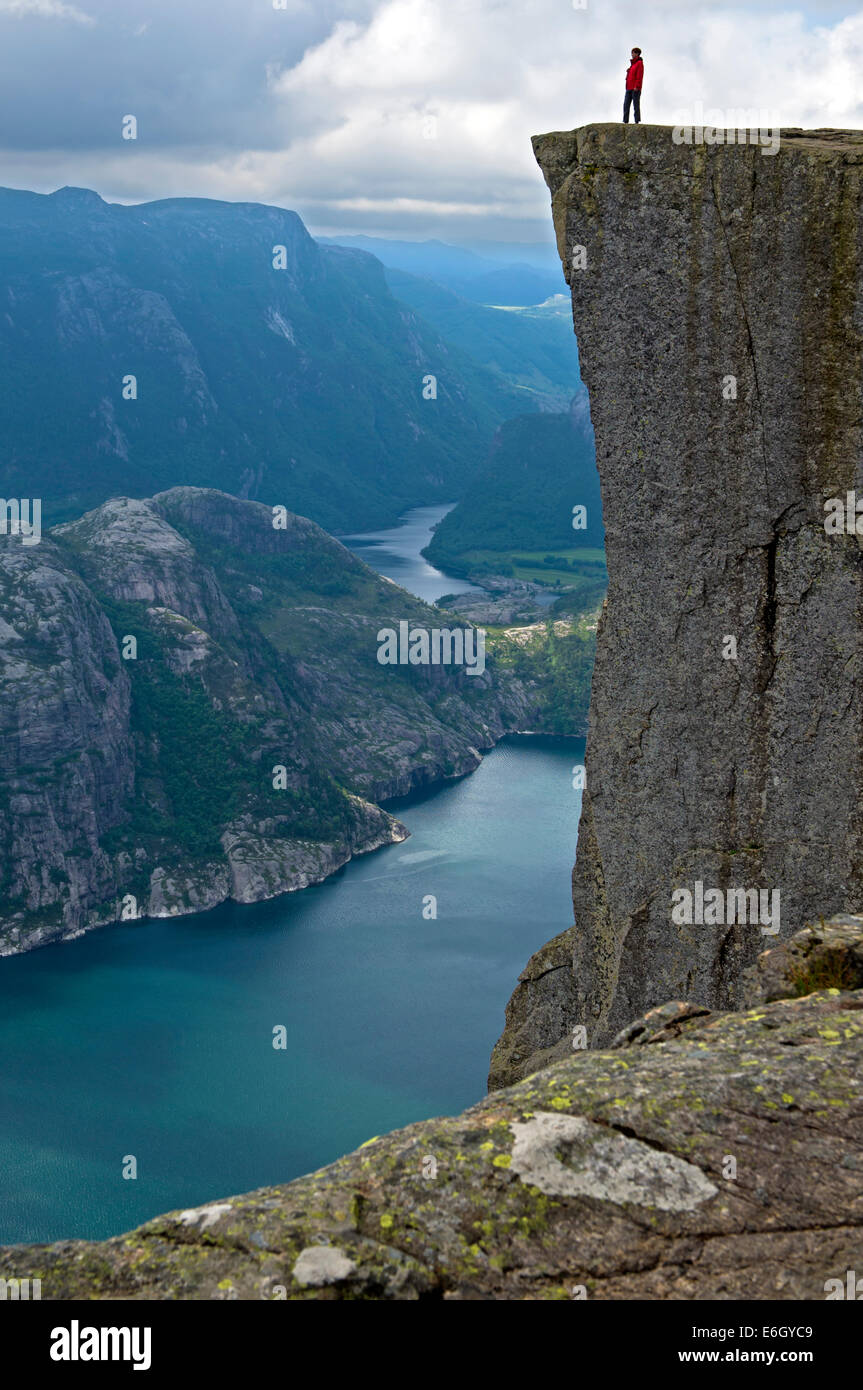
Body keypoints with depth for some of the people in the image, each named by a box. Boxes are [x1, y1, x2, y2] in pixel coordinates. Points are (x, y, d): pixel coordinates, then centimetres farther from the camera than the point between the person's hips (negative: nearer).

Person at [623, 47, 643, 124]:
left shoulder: (639, 63, -4)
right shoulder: (633, 64, 21)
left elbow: (639, 76, -13)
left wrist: (636, 87, -21)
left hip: (635, 88, -8)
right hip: (629, 88, 8)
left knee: (636, 105, -7)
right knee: (626, 105, 1)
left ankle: (637, 122, -6)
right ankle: (626, 122, 0)